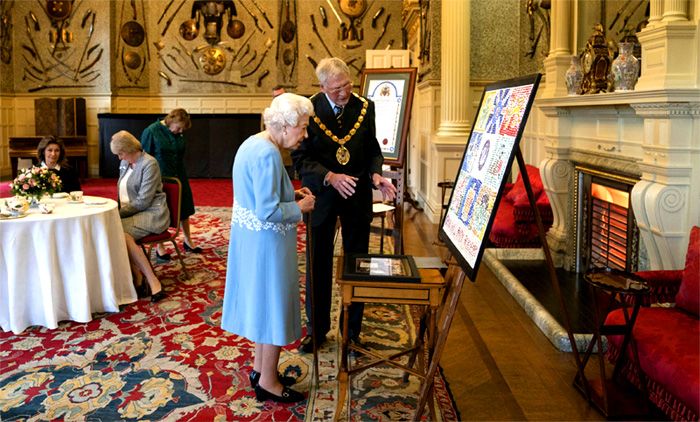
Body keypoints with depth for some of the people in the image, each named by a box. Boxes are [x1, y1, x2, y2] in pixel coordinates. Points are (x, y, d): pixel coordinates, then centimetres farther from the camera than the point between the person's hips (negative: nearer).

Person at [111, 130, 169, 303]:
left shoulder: (149, 164, -10)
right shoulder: (124, 163, 15)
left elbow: (143, 201, -16)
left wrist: (120, 213, -16)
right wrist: (118, 210, 5)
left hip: (152, 213, -7)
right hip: (130, 213, 7)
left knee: (121, 232, -32)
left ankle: (152, 281, -27)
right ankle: (138, 278, -18)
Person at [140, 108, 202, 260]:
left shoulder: (179, 134, 2)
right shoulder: (151, 131, -13)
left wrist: (183, 176, 11)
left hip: (179, 179, 5)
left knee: (184, 210, 15)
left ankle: (188, 242, 33)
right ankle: (159, 248, 21)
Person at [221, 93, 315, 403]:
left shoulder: (253, 143, 8)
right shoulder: (268, 154, -24)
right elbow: (268, 212, -28)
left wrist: (290, 195, 8)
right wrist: (300, 207, -12)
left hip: (250, 237, 10)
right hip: (267, 242, -10)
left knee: (261, 302, 20)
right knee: (274, 305, 4)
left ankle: (260, 368, 35)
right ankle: (268, 383, 18)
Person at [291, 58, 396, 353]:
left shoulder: (365, 107, -1)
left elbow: (373, 149, 5)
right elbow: (300, 158, -11)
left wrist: (375, 174, -15)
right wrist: (330, 177, -25)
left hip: (357, 196, 2)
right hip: (322, 196, -2)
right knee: (318, 266, 9)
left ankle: (353, 329, 26)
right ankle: (317, 329, 27)